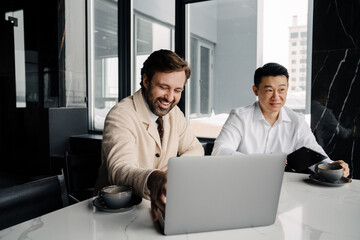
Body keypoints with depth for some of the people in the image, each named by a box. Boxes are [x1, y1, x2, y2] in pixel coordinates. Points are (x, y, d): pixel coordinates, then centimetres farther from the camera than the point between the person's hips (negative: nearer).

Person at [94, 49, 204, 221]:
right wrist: (152, 180, -54)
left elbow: (195, 149, 12)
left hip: (160, 203, 6)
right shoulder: (120, 115, -18)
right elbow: (120, 169, -31)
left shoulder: (174, 113, 5)